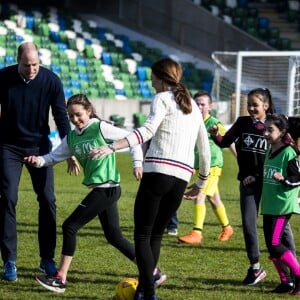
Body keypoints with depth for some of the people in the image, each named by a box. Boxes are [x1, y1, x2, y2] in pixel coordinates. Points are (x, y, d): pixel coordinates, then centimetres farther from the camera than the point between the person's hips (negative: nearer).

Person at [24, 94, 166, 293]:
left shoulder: (100, 128, -9)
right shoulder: (71, 138, 12)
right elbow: (55, 157, 11)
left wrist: (137, 163, -13)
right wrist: (38, 161, -9)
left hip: (107, 188, -9)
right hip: (101, 190, 9)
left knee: (70, 226, -9)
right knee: (114, 237, 13)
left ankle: (60, 279, -4)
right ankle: (153, 273, 22)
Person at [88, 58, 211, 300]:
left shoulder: (162, 99, 2)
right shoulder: (193, 106, 23)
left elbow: (148, 130, -17)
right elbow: (205, 147, 25)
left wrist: (112, 148, -28)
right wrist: (201, 183, 36)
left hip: (158, 171, -6)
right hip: (182, 178, 6)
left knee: (142, 235, -3)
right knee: (156, 234, 14)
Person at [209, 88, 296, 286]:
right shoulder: (242, 123, 4)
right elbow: (225, 142, 5)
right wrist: (215, 135, -17)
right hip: (248, 181, 2)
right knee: (248, 224, -1)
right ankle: (255, 268, 12)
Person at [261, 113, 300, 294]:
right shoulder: (269, 152, 12)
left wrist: (283, 179, -30)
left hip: (283, 205, -9)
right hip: (269, 205, 9)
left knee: (275, 244, -14)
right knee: (272, 246, 8)